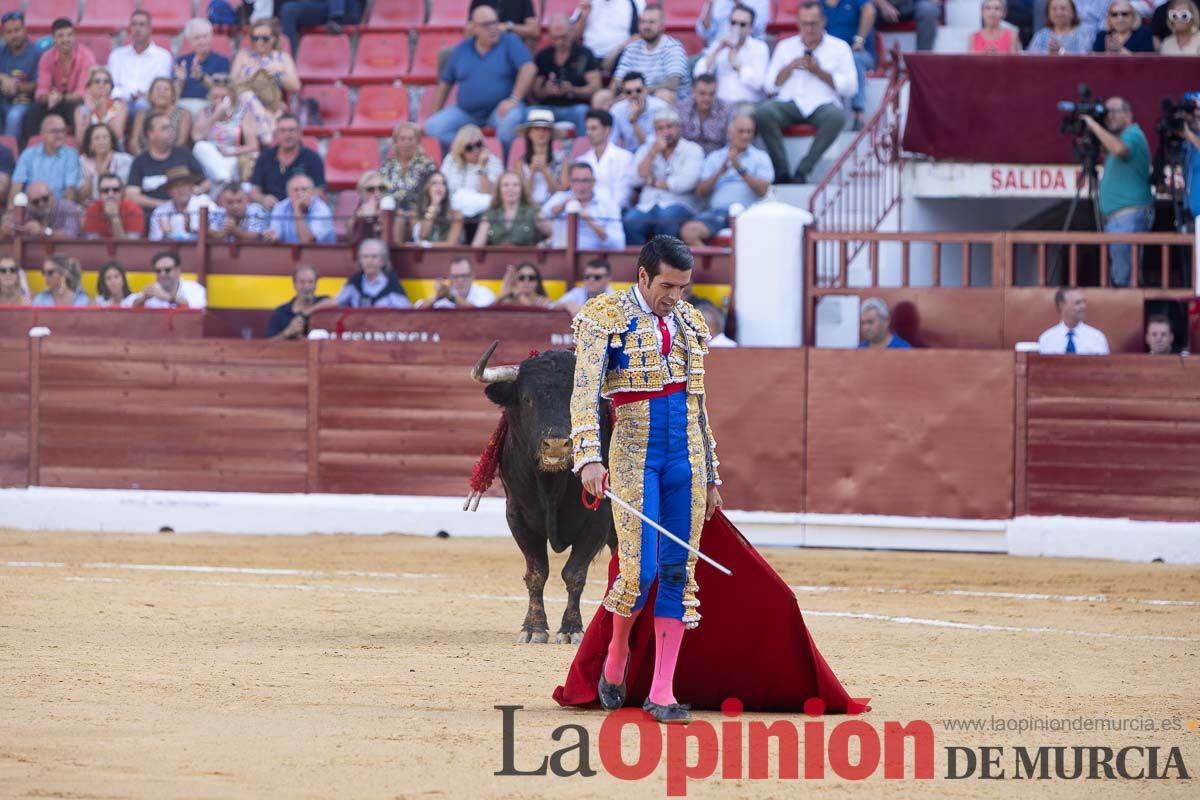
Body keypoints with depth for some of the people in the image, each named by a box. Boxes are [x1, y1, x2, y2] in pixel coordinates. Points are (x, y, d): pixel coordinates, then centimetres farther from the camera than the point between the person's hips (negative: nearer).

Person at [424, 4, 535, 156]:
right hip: (466, 111, 3)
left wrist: (514, 99, -24)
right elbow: (445, 82, 17)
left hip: (500, 109, -3)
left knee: (511, 118, -39)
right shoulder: (462, 50, 10)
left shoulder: (510, 42, -2)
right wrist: (435, 114, 11)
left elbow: (529, 68, -14)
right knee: (433, 126, -20)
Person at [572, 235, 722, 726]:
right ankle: (616, 657, 17)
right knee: (641, 570, -13)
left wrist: (710, 476, 19)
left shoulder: (689, 323, 13)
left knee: (679, 572, -1)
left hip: (685, 455, 5)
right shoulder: (605, 317, -4)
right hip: (635, 454, -5)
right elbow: (585, 390, -14)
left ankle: (662, 693, 1)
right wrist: (589, 457, -28)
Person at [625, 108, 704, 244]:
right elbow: (638, 178, 3)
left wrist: (652, 182, 2)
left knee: (666, 215, -39)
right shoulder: (646, 149, 19)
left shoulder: (692, 150, 6)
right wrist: (654, 152, -5)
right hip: (648, 206, 3)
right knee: (630, 221, -31)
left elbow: (684, 183, -8)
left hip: (679, 204, -3)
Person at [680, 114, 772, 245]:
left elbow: (762, 190, 0)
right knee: (688, 230, -28)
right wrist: (720, 171, -3)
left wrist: (740, 169, -10)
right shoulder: (714, 157, 22)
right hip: (717, 212, 2)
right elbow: (700, 192, 12)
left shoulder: (760, 158, 15)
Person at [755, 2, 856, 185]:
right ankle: (782, 174, -29)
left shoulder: (839, 48, 14)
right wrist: (789, 68, -1)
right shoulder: (785, 46, 21)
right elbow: (770, 86, 16)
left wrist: (820, 72, -4)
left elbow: (850, 87, 5)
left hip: (822, 104, -1)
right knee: (763, 113, -32)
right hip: (789, 102, 1)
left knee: (836, 116, -38)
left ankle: (802, 172, -31)